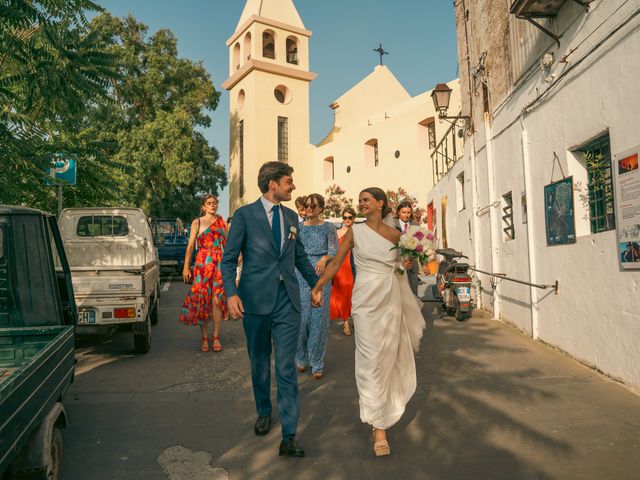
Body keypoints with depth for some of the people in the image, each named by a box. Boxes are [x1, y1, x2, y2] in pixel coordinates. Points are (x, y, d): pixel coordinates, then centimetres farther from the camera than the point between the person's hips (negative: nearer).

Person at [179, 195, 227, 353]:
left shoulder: (222, 222, 12)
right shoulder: (197, 223, 7)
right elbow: (190, 246, 1)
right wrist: (186, 266, -7)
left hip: (219, 263, 1)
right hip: (202, 263, -1)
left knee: (217, 300, -4)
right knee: (202, 300, 1)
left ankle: (216, 337, 9)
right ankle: (204, 338, 11)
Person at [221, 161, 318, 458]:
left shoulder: (291, 216, 10)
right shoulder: (245, 215, -3)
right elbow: (229, 258, -4)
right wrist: (231, 293, -17)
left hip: (287, 300, 2)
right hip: (255, 299, -2)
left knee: (286, 367, -1)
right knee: (259, 363, 15)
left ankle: (289, 437, 4)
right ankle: (264, 412, 39)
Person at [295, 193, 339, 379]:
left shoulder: (328, 227, 2)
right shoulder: (298, 227, 7)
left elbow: (335, 251, -5)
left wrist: (324, 258, -22)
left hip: (321, 275, -1)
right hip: (301, 275, 1)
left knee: (319, 318, 1)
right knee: (300, 317, 1)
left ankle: (317, 363, 15)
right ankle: (301, 358, 23)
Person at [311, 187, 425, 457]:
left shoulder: (395, 234, 6)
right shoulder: (355, 232, 0)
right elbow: (336, 263, 0)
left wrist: (407, 265, -3)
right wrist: (317, 288, -7)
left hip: (392, 300, 2)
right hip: (367, 300, -2)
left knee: (388, 357, 8)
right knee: (371, 359, -2)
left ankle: (386, 406, 33)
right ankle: (379, 426, 7)